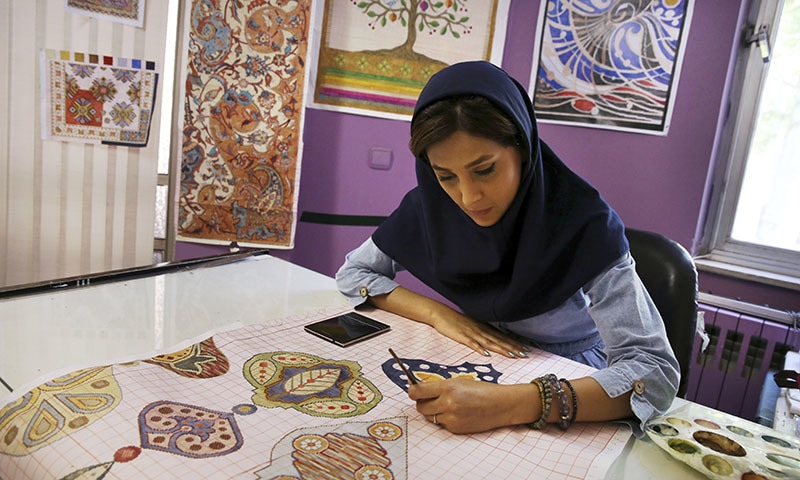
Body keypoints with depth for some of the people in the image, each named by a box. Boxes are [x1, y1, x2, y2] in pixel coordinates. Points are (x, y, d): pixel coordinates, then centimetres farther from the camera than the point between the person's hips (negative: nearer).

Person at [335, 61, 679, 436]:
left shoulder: (583, 222, -24)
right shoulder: (431, 206, -12)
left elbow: (656, 371, -30)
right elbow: (353, 273, -1)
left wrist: (511, 404, -45)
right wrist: (437, 313, -18)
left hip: (569, 383, -2)